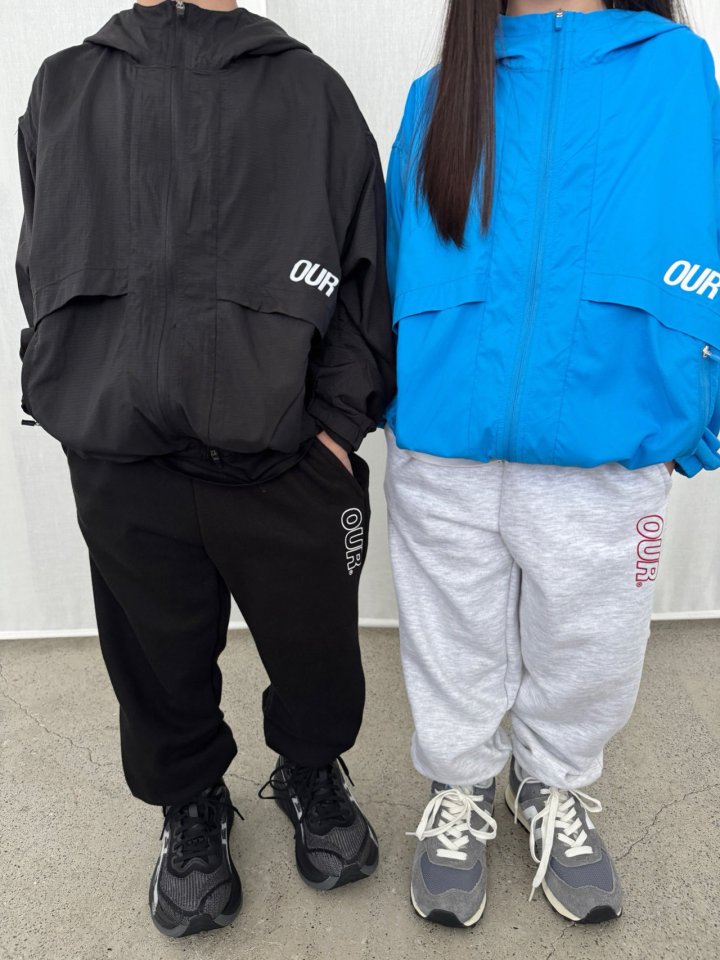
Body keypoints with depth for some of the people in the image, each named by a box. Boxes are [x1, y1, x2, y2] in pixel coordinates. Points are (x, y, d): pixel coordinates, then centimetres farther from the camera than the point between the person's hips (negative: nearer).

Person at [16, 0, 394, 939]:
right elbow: (41, 273, 15)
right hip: (118, 469, 2)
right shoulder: (62, 89, 14)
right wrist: (70, 397, 4)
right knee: (159, 668, 15)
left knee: (317, 652, 12)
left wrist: (339, 420, -5)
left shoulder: (309, 90, 8)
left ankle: (313, 775, 44)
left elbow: (367, 273, 4)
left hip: (286, 464, -1)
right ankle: (191, 809, 44)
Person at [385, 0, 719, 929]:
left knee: (585, 646, 16)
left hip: (606, 448, 0)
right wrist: (392, 403, 9)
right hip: (444, 450, 1)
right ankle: (460, 789, 43)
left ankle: (557, 789, 45)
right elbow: (399, 269, 12)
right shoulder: (439, 93, 10)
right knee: (455, 644, 15)